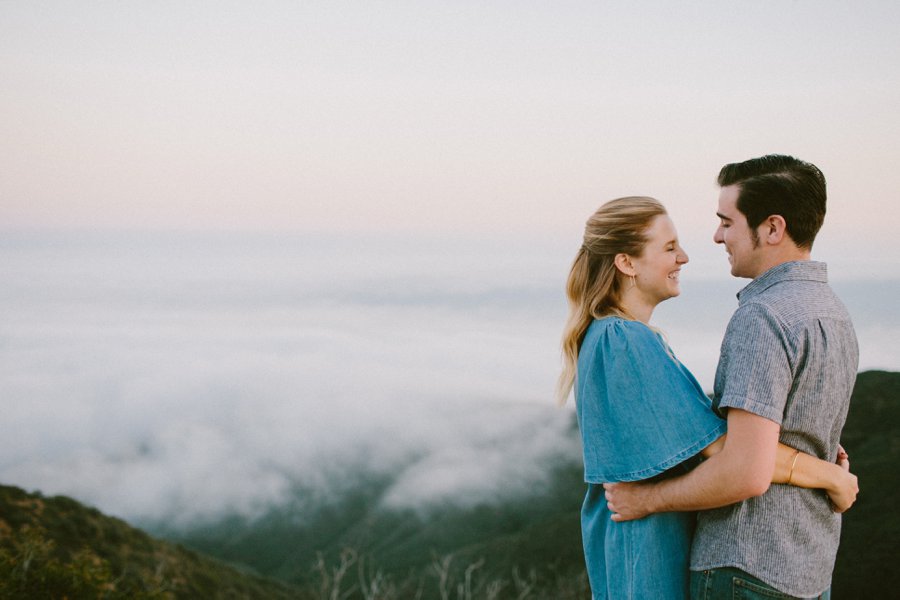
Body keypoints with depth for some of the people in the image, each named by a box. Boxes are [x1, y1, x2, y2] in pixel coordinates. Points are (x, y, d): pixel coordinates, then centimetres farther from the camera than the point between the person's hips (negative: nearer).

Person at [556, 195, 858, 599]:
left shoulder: (605, 335, 9)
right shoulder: (626, 342, -23)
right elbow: (725, 448, -27)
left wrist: (811, 451, 7)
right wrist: (831, 475, -16)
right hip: (650, 547, -10)